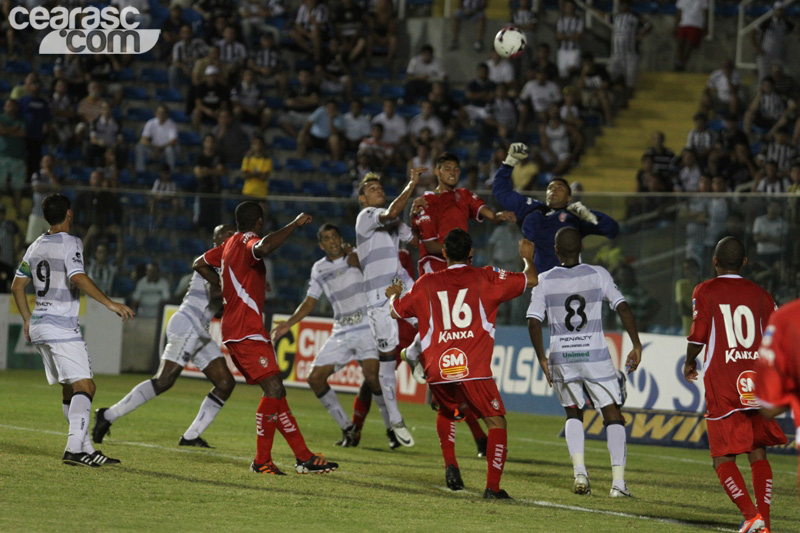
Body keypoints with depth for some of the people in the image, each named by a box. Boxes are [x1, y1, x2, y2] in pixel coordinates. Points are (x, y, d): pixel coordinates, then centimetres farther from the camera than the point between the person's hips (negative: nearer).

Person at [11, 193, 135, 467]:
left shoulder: (35, 246, 14)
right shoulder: (70, 243, -9)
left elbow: (17, 286, 19)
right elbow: (79, 279, -24)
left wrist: (28, 320, 28)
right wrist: (111, 303, -23)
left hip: (39, 326, 9)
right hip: (62, 327, -9)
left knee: (70, 390, 12)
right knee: (84, 386, -12)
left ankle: (86, 448, 12)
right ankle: (74, 448, -25)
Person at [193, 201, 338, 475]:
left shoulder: (229, 245, 19)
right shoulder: (247, 242, -10)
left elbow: (200, 264, 33)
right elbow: (264, 247, -35)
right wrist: (295, 224, -25)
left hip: (235, 330, 11)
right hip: (246, 331, -11)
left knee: (275, 391, 9)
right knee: (274, 389, -17)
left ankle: (303, 457, 8)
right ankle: (262, 460, -13)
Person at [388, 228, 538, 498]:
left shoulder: (427, 283, 11)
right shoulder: (485, 278, 5)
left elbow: (396, 311, 23)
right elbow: (531, 280, 10)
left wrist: (394, 294, 45)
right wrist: (528, 258, 31)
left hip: (437, 372, 3)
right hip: (474, 370, -3)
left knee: (446, 412, 31)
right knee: (496, 422, 5)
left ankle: (450, 464, 13)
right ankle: (493, 486, -8)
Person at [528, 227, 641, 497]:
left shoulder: (545, 281, -1)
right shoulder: (598, 275, -2)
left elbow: (533, 323, -5)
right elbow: (623, 308, -7)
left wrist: (542, 359, 5)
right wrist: (637, 346, 0)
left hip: (561, 357, 1)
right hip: (595, 356, -1)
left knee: (573, 413, 19)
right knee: (612, 414, 8)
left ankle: (579, 470, -2)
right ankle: (618, 480, -3)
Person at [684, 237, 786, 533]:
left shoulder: (704, 292, 1)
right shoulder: (759, 295, 10)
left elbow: (698, 335, -7)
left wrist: (689, 363, 12)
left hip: (722, 386, -3)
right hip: (757, 384, 3)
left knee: (723, 459, 2)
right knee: (758, 455, 13)